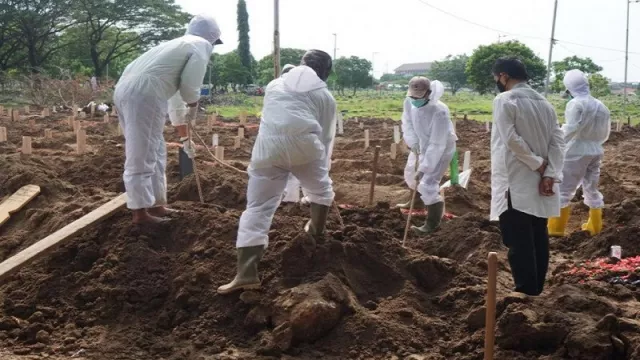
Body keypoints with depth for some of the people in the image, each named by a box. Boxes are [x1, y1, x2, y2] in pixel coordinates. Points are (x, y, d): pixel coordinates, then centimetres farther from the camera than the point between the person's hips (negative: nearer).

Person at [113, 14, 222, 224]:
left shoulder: (180, 45, 33)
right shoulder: (201, 46, 5)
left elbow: (176, 95, 37)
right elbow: (189, 87, -6)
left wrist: (185, 137, 41)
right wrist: (193, 108, 17)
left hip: (127, 90, 9)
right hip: (144, 94, -9)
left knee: (155, 153, 18)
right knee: (141, 156, -2)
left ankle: (156, 204, 27)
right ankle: (141, 212, 5)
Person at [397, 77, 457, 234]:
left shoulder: (439, 112, -39)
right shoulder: (409, 102, -21)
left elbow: (437, 145, -36)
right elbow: (407, 122, -2)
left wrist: (424, 168, -35)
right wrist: (412, 142, -18)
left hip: (441, 149, -8)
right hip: (422, 145, 8)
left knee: (428, 184, -11)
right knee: (410, 172, 25)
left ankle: (433, 223, 6)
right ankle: (417, 201, 54)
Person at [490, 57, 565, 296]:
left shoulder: (504, 100, -8)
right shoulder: (545, 103, 13)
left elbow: (512, 140, -18)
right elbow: (558, 142, 4)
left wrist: (539, 165, -10)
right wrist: (550, 174, -4)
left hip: (515, 184, -7)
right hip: (540, 184, 7)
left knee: (518, 242, -4)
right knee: (538, 238, 12)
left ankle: (526, 293, -3)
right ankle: (536, 290, 20)